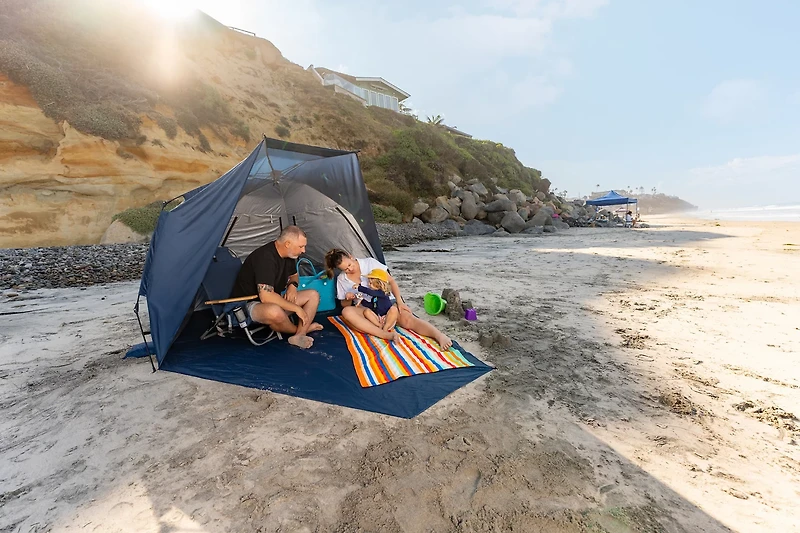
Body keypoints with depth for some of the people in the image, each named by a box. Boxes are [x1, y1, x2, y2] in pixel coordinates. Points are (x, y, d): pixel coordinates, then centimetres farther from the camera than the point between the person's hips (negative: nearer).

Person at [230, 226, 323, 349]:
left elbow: (293, 275, 19)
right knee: (274, 312, -42)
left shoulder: (288, 255, -1)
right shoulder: (265, 257, -29)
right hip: (249, 304, -9)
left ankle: (300, 335, -18)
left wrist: (293, 285, -6)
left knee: (313, 295, -1)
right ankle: (302, 329, -9)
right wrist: (296, 308, -27)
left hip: (275, 301, 9)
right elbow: (266, 297, -35)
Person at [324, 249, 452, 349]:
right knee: (346, 312, -33)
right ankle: (386, 335, -45)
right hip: (366, 310, 2)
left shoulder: (369, 262, -5)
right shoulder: (341, 279, 1)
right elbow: (344, 304, 9)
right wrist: (348, 299, -15)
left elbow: (391, 281, -3)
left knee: (407, 318, -32)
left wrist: (399, 302, -12)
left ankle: (440, 336, -46)